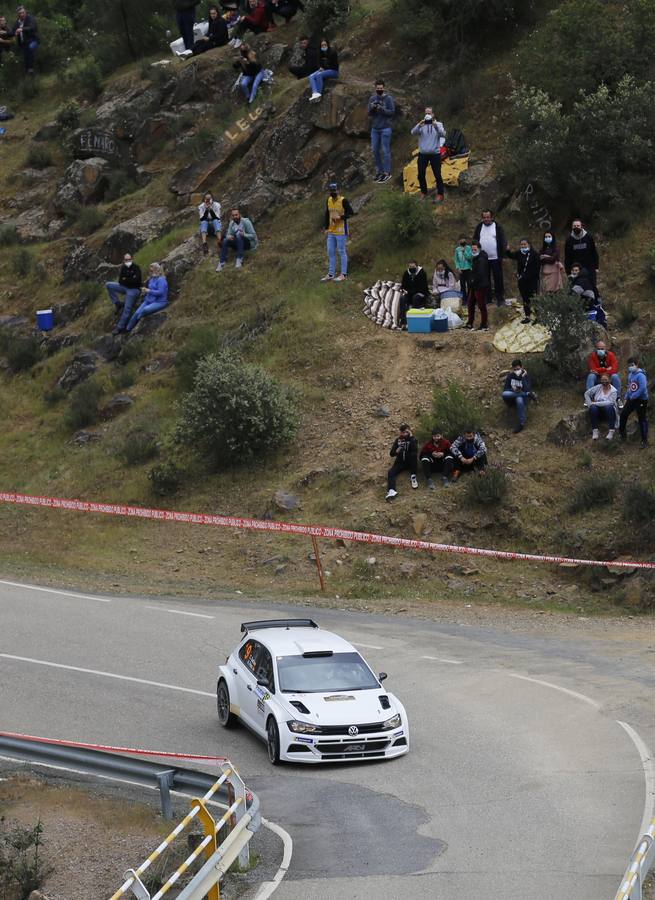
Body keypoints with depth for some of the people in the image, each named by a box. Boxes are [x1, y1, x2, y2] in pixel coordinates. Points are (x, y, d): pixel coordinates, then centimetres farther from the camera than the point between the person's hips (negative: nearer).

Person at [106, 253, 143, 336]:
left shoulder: (136, 268, -12)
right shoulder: (123, 268, 6)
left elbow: (136, 281, -21)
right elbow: (120, 281, 1)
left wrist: (125, 280, -10)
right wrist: (130, 280, -14)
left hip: (134, 289, -7)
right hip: (125, 287, 7)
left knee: (127, 309, -14)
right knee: (108, 285, -4)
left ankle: (120, 327, -13)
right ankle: (118, 303, -1)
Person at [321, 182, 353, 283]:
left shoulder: (343, 201, -12)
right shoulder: (328, 201, 8)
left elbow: (351, 213, -11)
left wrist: (340, 217, -22)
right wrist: (326, 228, 14)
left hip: (340, 231, -7)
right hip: (331, 232, 7)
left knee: (342, 252, -1)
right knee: (331, 253, 10)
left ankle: (344, 275, 4)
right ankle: (331, 274, 17)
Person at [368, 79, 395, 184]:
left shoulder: (388, 98, -5)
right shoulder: (372, 98, 7)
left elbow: (392, 112, -9)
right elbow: (369, 113, 7)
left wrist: (382, 109, -22)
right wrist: (372, 108, -15)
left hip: (385, 128, -5)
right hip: (375, 128, 5)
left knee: (385, 150, -4)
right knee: (375, 150, 8)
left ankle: (387, 172, 1)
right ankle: (379, 171, 18)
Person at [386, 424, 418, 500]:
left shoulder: (413, 439, 0)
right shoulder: (398, 440, 6)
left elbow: (414, 449, -21)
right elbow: (391, 454, 2)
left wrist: (411, 436, -20)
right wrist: (396, 451, -20)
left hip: (410, 462, -2)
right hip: (400, 462, 2)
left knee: (413, 455, -35)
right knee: (390, 472, -27)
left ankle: (413, 476, -23)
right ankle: (391, 491, -50)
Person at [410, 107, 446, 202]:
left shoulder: (438, 124, 0)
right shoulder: (421, 125, 2)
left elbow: (443, 134, -17)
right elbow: (413, 132, -14)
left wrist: (436, 126, -35)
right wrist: (419, 125, -34)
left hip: (435, 154, -2)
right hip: (423, 153, 2)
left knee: (437, 175, -3)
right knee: (421, 175, 7)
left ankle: (440, 194, 7)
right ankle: (423, 192, 25)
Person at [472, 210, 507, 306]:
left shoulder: (497, 227, -1)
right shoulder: (479, 227, 8)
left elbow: (503, 241, -3)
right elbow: (474, 241, 11)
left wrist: (503, 254, -11)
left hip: (495, 258, -3)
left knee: (498, 279, 0)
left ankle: (500, 298, 7)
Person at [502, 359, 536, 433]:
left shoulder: (525, 377, 0)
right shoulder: (510, 376, 6)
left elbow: (528, 390, -16)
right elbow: (505, 390, -2)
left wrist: (523, 378, -22)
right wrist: (513, 390, -22)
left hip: (522, 398, -2)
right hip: (511, 400, 2)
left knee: (519, 399, -41)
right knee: (504, 394, -33)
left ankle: (522, 423, -36)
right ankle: (529, 394, -26)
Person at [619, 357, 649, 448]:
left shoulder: (640, 375, -21)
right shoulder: (630, 374, 7)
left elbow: (643, 388, -29)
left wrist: (633, 396, -20)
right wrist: (626, 398, 15)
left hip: (641, 400, -9)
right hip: (631, 399, 9)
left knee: (642, 420, -1)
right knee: (623, 414, 14)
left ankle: (644, 441, 5)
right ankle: (622, 433, 33)